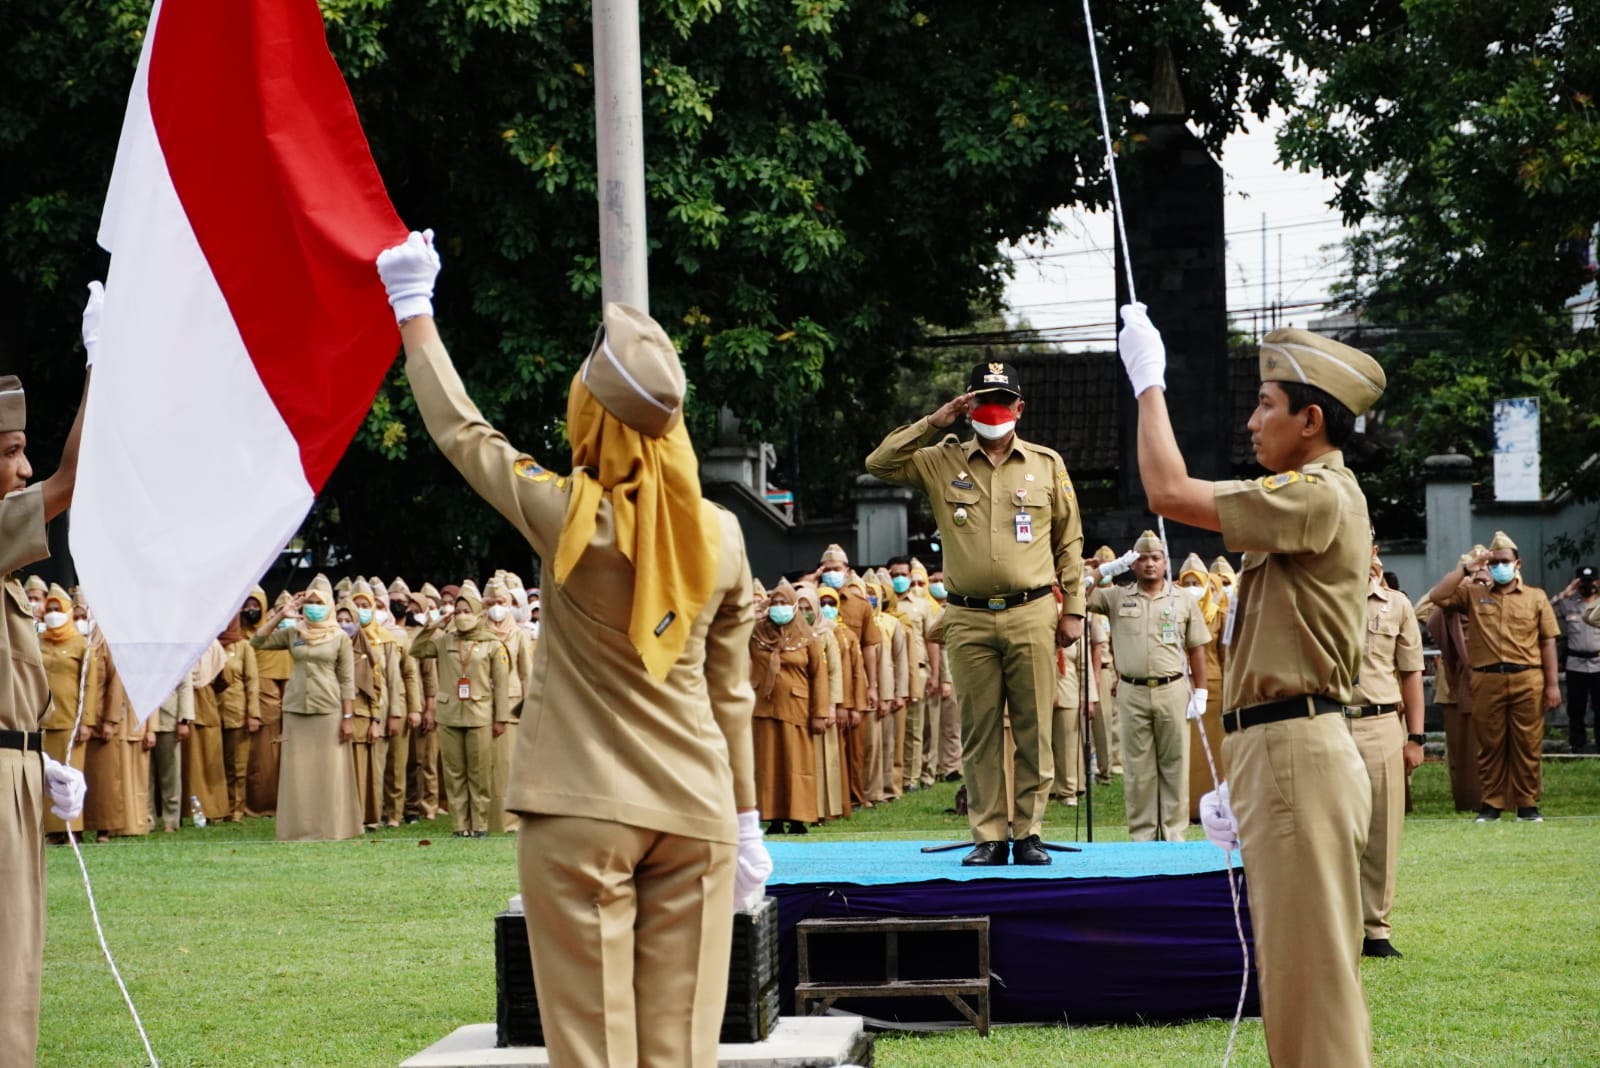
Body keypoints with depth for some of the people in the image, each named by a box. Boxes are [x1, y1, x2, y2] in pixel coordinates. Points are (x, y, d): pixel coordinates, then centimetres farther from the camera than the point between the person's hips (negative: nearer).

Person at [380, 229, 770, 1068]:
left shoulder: (570, 518, -9)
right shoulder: (720, 536, 2)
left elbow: (460, 430, 4)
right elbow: (732, 696, 9)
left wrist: (413, 309, 16)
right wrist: (746, 819, 18)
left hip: (583, 812, -4)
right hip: (696, 809, 4)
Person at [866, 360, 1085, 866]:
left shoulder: (1047, 464, 9)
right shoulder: (941, 462, 9)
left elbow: (1069, 543, 12)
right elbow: (879, 463, 3)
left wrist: (1073, 609, 7)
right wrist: (932, 421, -1)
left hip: (1031, 616, 0)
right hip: (969, 620, 1)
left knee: (1033, 729, 0)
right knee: (979, 732, 2)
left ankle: (1029, 833, 5)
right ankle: (988, 837, 6)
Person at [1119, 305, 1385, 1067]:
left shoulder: (1321, 497, -14)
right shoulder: (1307, 503, 20)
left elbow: (1170, 492, -19)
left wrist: (1149, 382, -5)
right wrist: (1242, 779, 23)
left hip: (1297, 757, -11)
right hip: (1278, 753, 11)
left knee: (1310, 967, -9)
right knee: (1298, 968, 15)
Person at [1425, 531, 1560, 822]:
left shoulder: (1536, 597, 9)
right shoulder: (1473, 594, 12)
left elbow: (1548, 642, 7)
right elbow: (1436, 597, 0)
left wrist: (1553, 684, 1)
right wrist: (1468, 568, 0)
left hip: (1527, 680, -1)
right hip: (1486, 681, 1)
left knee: (1528, 745, 2)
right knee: (1490, 745, 4)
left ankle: (1527, 804, 9)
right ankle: (1491, 804, 11)